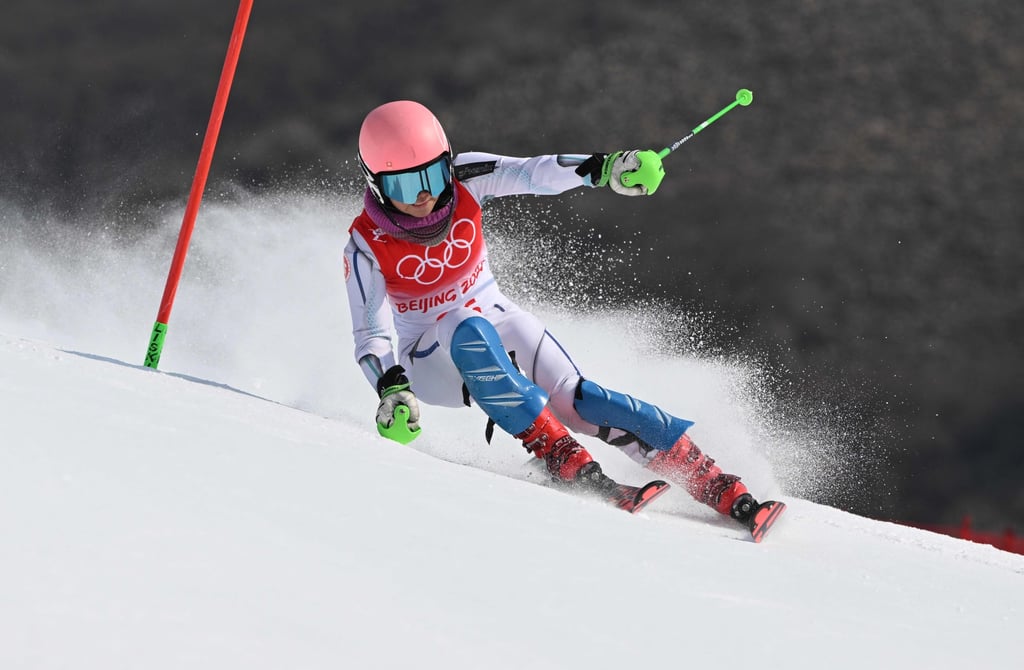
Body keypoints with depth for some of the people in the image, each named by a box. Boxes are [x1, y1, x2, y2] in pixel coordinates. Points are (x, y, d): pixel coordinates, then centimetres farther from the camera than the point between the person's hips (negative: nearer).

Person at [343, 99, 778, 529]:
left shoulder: (463, 180, -17)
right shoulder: (367, 247, -21)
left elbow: (533, 174, -29)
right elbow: (371, 336, -22)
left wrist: (607, 169, -46)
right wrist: (391, 390, -42)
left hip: (496, 320, 3)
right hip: (432, 361, -2)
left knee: (576, 399, -20)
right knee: (471, 333, -38)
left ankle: (717, 486, -24)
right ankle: (560, 455, -40)